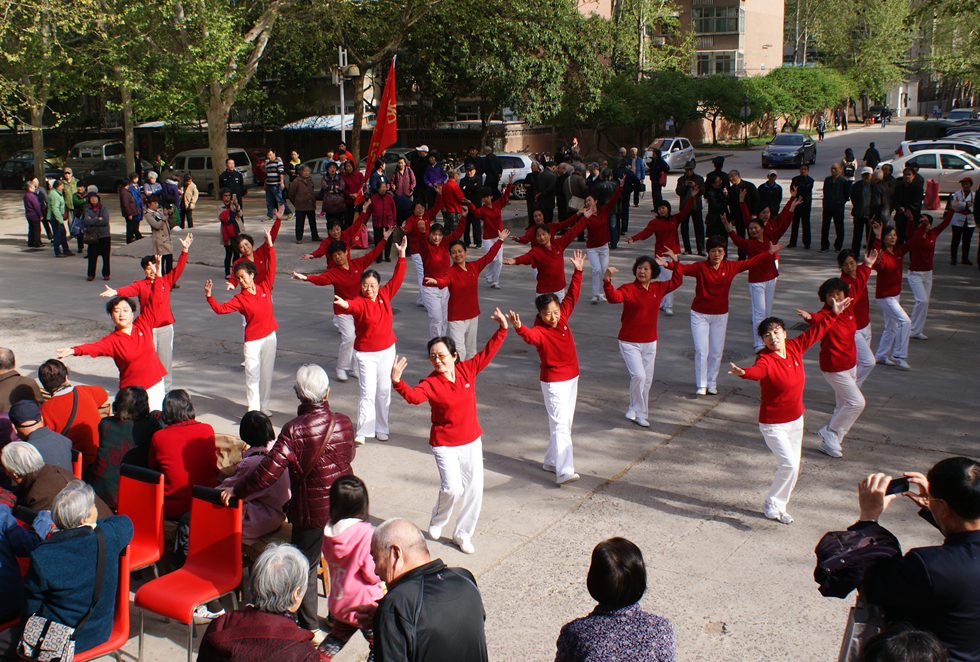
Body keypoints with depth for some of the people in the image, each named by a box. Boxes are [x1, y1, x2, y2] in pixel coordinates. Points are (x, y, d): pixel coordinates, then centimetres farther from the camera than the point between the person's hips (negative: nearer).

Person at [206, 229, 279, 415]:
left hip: (269, 336, 3)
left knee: (267, 373, 11)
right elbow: (220, 309, -12)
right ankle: (253, 410, 5)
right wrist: (209, 296, -25)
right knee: (252, 375, -1)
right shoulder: (240, 298, -6)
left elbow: (271, 269, -1)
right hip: (252, 340, -3)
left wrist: (270, 247, -5)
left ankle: (265, 406, 24)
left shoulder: (264, 287, 0)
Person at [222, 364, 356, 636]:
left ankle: (310, 629, 20)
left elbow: (269, 471, -24)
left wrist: (237, 490, -11)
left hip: (311, 510, -4)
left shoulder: (294, 431, -21)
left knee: (305, 566, 12)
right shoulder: (343, 423, -7)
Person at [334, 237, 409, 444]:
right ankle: (362, 432, -1)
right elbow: (354, 305, -39)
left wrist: (402, 254, -5)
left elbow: (397, 278, 1)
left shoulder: (385, 295, -1)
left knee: (384, 390, 11)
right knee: (368, 392, -7)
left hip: (387, 350, 5)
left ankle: (381, 428, 24)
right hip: (365, 353, -4)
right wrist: (345, 304, -63)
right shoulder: (360, 302, -16)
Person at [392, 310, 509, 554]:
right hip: (445, 444, -4)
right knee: (452, 488, -16)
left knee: (474, 489, 7)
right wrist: (397, 382, -53)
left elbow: (488, 352, 5)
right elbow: (414, 396, -36)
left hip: (472, 441, 4)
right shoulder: (431, 383, -16)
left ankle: (462, 533, 27)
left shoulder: (467, 370, -4)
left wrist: (502, 328, 1)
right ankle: (437, 521, 17)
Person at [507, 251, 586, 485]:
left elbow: (571, 296, 10)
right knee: (560, 424, -13)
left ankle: (551, 461, 27)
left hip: (572, 377, 8)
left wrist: (578, 271, 8)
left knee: (565, 422, 14)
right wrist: (519, 327, -66)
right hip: (554, 382, -8)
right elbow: (530, 336, -45)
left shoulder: (563, 316, -1)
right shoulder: (540, 331, -22)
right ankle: (564, 471, -18)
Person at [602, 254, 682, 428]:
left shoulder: (658, 288, 5)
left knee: (647, 379, 11)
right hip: (630, 343, -6)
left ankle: (635, 411, 27)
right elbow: (613, 297, -33)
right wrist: (607, 280, -49)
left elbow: (676, 281, 21)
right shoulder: (629, 289, -13)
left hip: (650, 342, 6)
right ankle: (638, 412, 1)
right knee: (639, 375, -18)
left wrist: (675, 260, 13)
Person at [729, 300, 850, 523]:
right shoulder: (765, 359, -23)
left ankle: (778, 506, 31)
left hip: (796, 419, 7)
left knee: (793, 468, 14)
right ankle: (771, 505, 8)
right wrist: (743, 373, -69)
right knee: (789, 465, -14)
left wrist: (833, 313, 19)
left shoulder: (794, 347, -5)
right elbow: (757, 371, -47)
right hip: (773, 424, -7)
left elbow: (816, 331, 12)